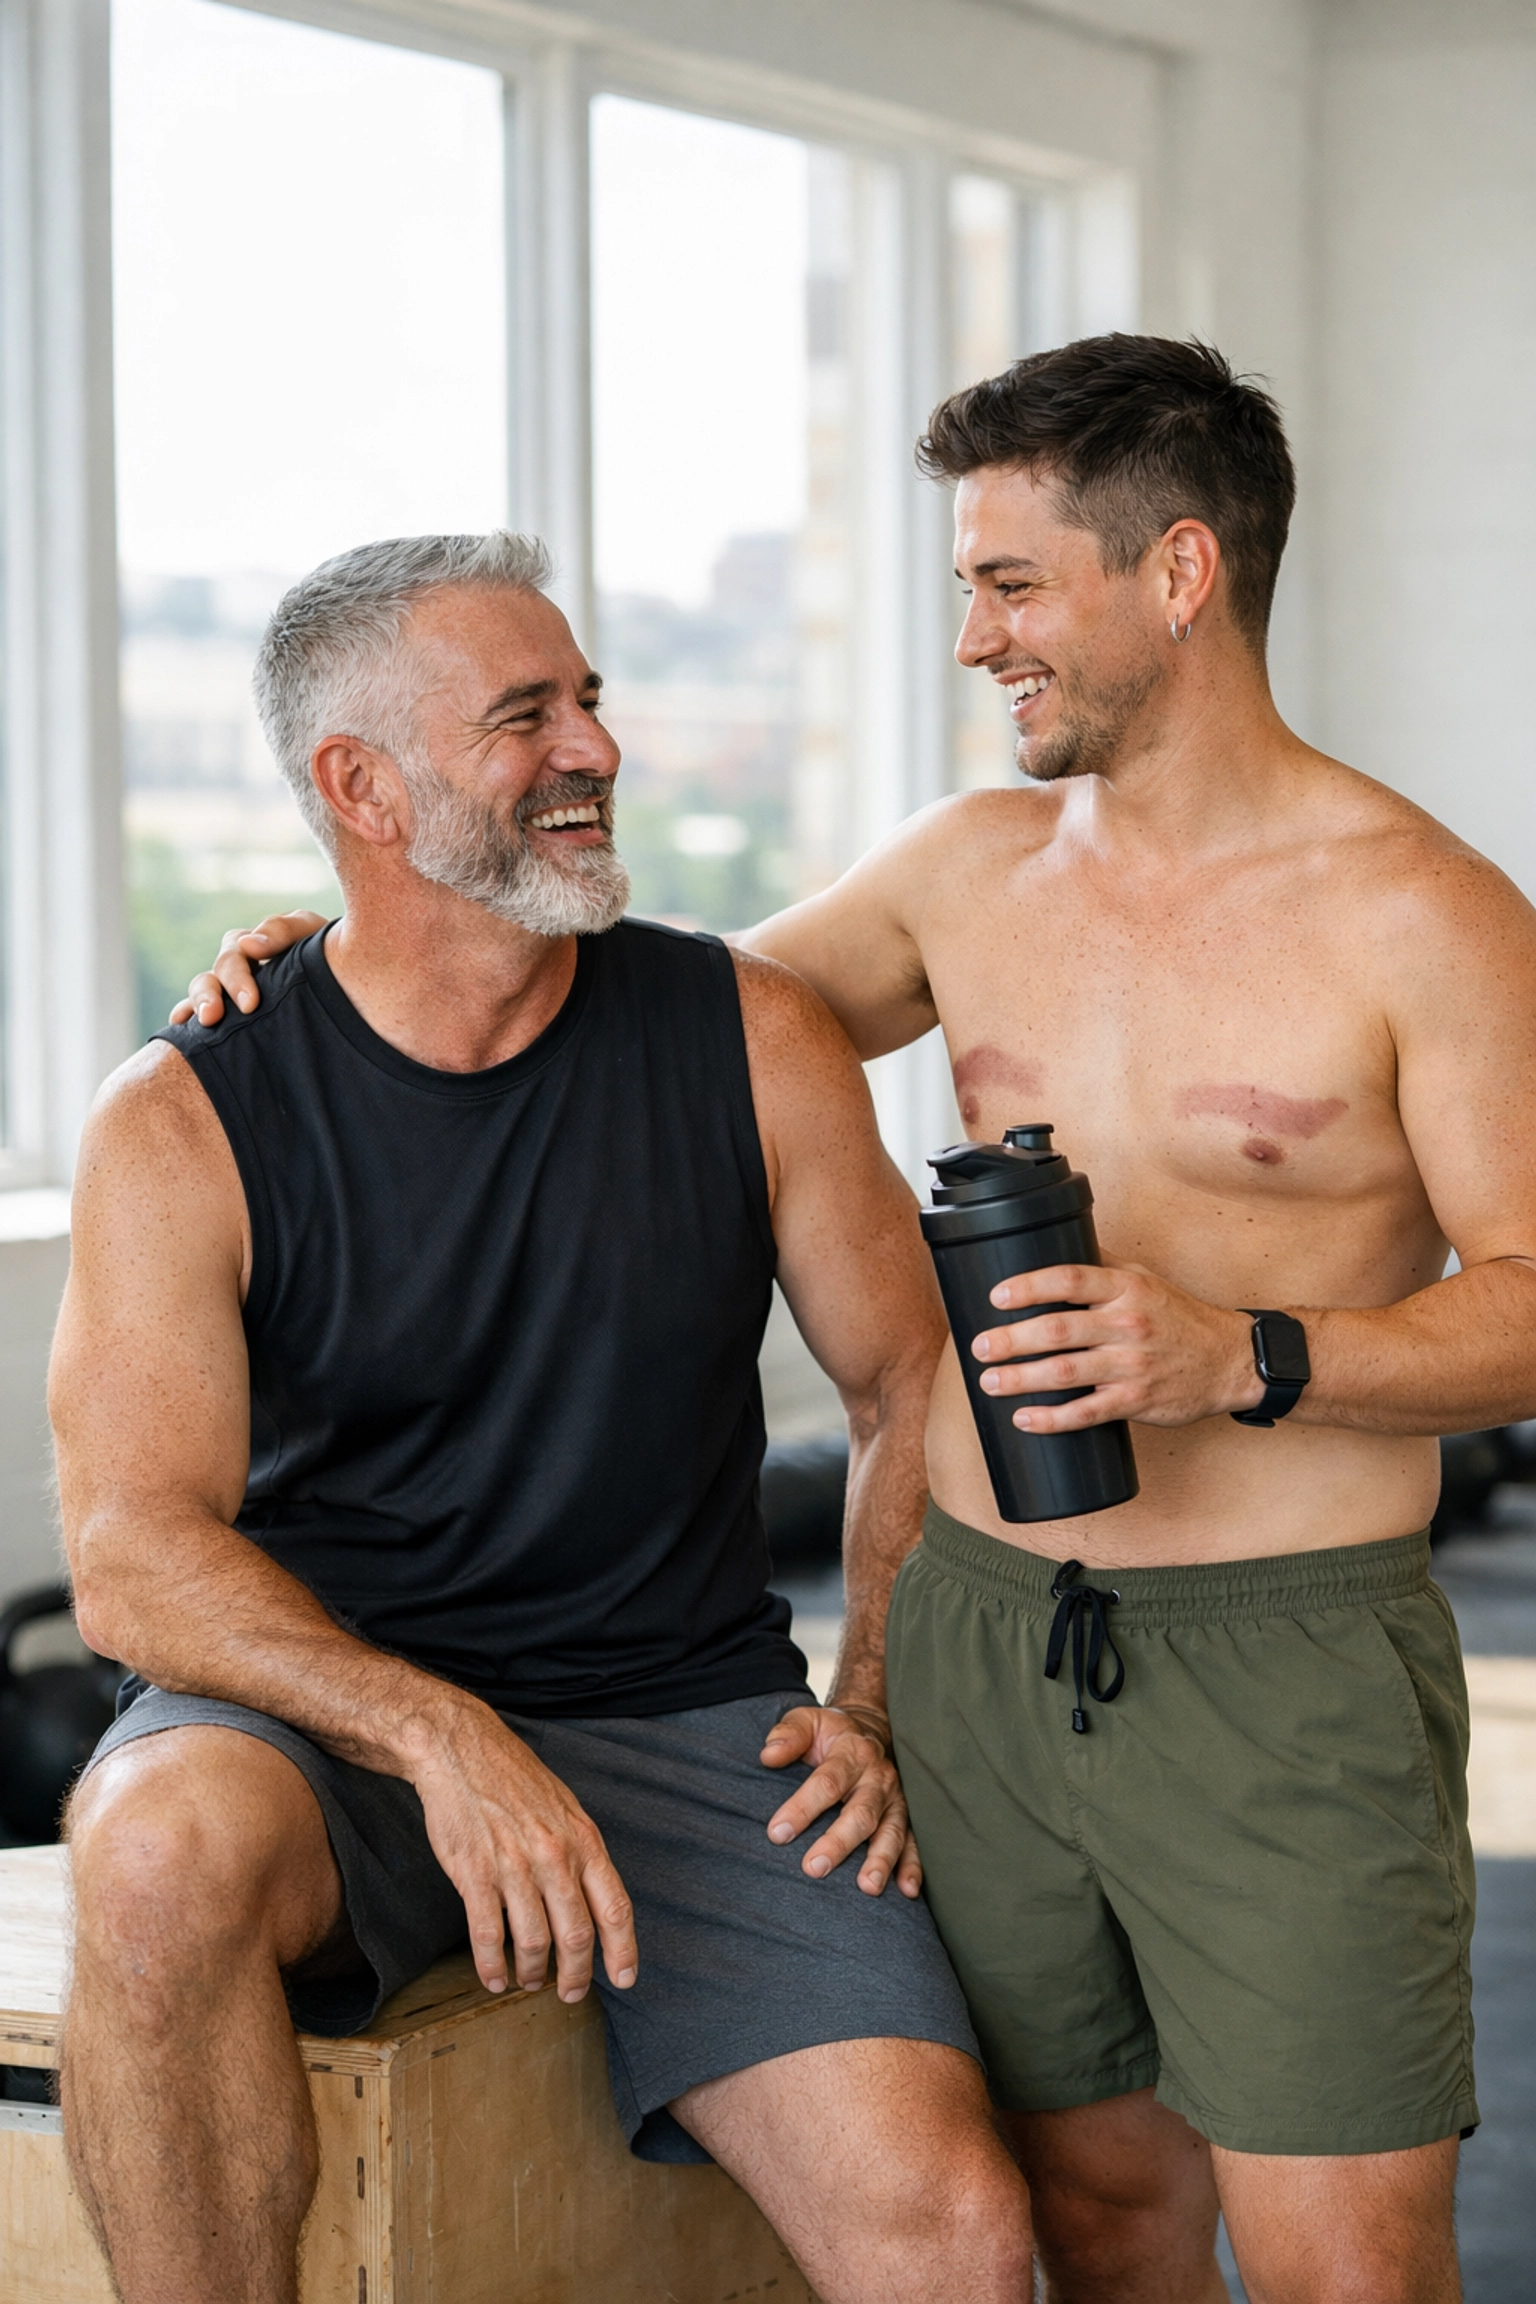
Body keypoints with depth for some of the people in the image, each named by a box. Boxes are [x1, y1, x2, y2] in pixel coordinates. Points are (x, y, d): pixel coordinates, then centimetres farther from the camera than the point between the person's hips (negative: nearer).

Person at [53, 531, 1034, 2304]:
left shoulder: (754, 1044, 3)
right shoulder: (182, 1127, -5)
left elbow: (911, 1391, 13)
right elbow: (133, 1558, -13)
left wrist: (877, 1710, -1)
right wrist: (439, 1739, -28)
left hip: (685, 1712, 2)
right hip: (320, 1709, -1)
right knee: (165, 1852, -38)